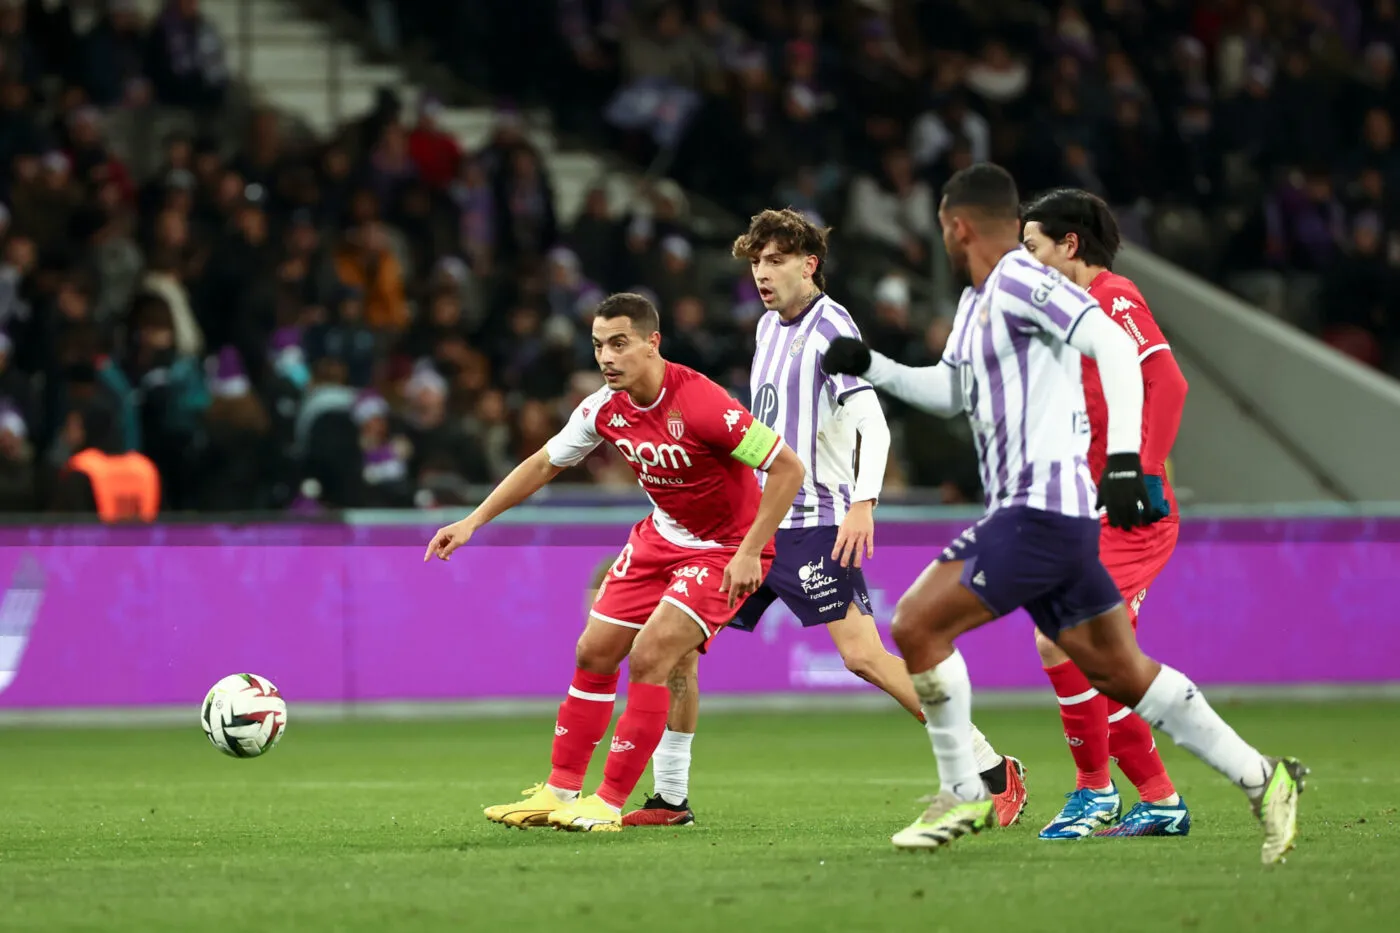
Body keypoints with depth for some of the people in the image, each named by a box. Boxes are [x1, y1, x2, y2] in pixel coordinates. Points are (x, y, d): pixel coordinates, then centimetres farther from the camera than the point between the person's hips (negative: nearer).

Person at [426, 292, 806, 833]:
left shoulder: (700, 404, -30)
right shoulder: (605, 407, -8)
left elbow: (788, 468, -27)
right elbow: (544, 464, 9)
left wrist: (749, 552, -27)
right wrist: (474, 520, 5)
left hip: (726, 552, -7)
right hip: (660, 537, 7)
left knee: (649, 658, -18)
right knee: (595, 652, 5)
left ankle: (610, 803, -8)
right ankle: (561, 793, 17)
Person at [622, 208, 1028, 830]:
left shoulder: (830, 326, -9)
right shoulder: (770, 326, 16)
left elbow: (871, 423, -18)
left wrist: (863, 503, -30)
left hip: (813, 523, -8)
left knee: (863, 656, -18)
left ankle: (993, 771, -11)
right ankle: (670, 798, 13)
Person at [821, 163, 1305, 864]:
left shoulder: (1020, 281, -12)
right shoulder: (976, 301, 19)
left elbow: (1115, 347, -23)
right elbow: (950, 392, 35)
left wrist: (1123, 456, -32)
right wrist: (869, 366, 24)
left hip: (1042, 510, -10)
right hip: (1022, 512, 10)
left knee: (917, 625, -10)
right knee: (1117, 670, 8)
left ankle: (963, 795, 0)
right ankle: (1262, 779, 10)